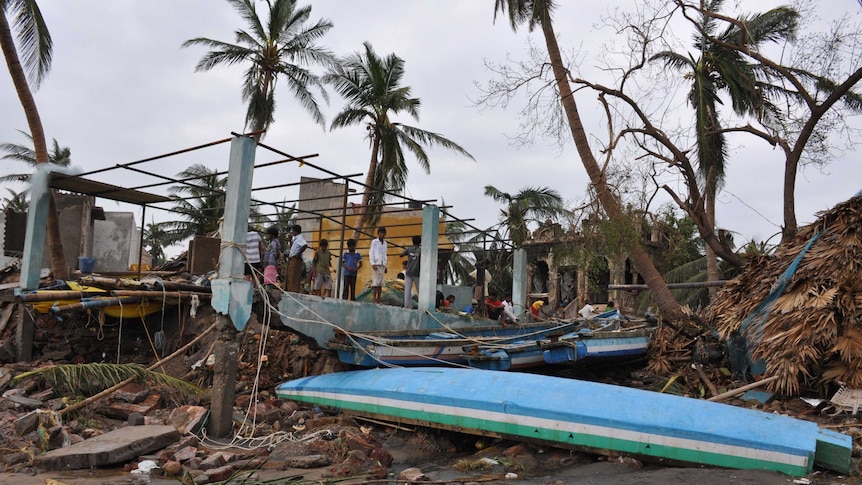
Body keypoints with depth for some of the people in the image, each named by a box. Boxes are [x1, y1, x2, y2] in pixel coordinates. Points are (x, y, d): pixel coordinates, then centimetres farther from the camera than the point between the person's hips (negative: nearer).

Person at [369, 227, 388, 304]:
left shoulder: (385, 243, 16)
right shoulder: (374, 241, 0)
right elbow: (371, 253, -3)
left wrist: (385, 266, 15)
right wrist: (373, 264, -12)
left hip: (382, 265, 5)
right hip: (376, 264, -5)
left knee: (381, 283, 3)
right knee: (375, 282, -7)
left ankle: (379, 300, 5)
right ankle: (374, 299, -5)